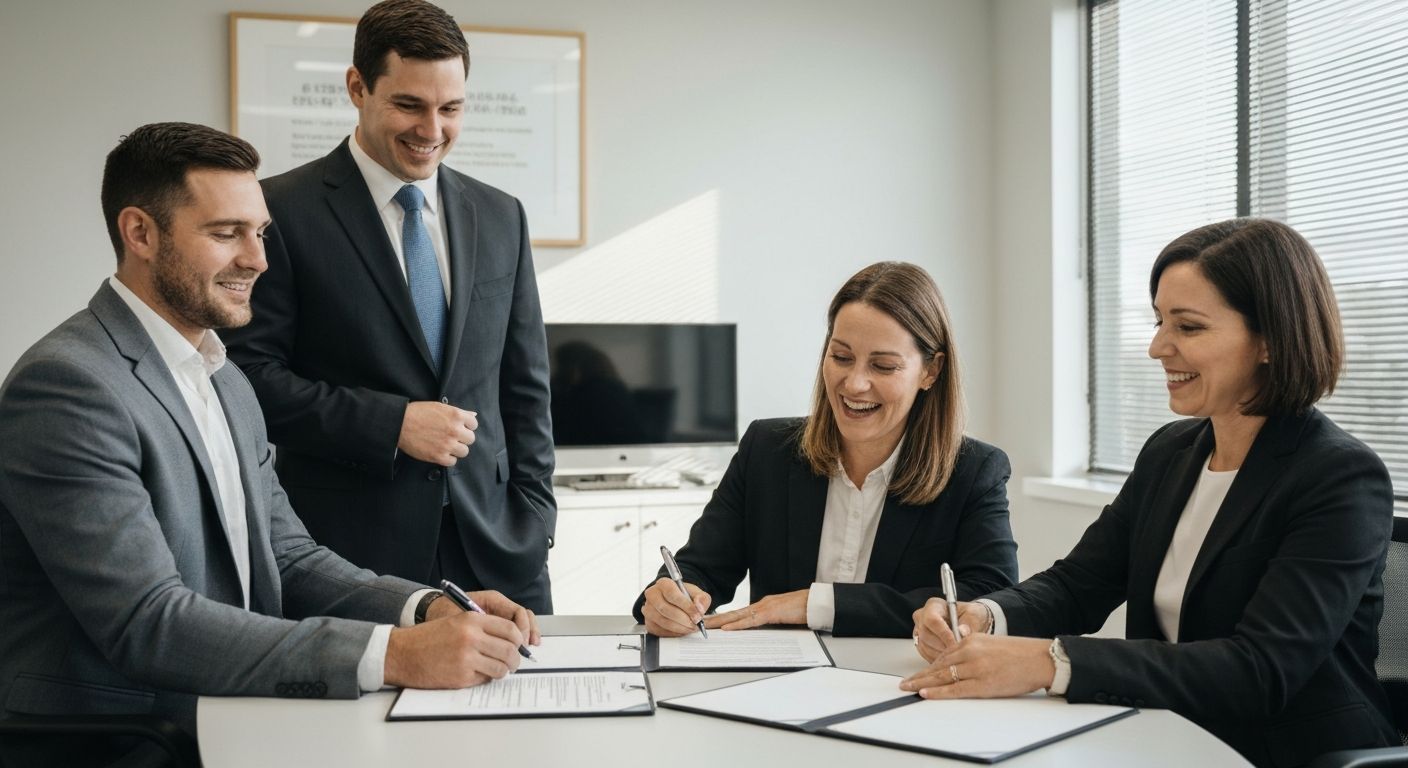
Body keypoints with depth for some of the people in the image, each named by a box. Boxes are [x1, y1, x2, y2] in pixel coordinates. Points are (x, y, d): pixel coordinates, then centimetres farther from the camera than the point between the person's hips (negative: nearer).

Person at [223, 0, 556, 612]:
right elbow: (250, 374, -7)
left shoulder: (501, 217, 11)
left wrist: (531, 524, 5)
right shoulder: (283, 211, -3)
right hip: (346, 555, -4)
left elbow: (524, 388, 13)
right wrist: (391, 424, -15)